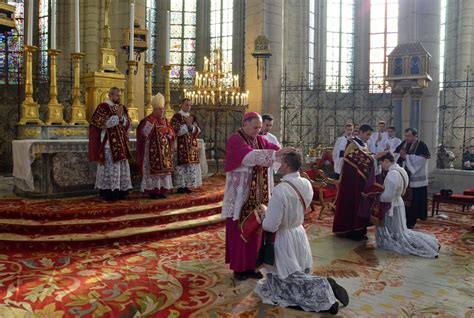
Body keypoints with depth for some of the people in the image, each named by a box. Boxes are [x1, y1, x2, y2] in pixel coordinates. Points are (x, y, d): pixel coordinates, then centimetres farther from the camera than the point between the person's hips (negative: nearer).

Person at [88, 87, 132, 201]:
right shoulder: (103, 107, -6)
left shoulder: (121, 107, 15)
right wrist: (116, 116, -14)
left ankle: (119, 191, 15)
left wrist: (121, 116, -9)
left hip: (121, 143, 7)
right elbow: (103, 124, -14)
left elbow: (127, 123, 10)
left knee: (122, 166, 7)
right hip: (109, 143, -7)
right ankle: (109, 192, 0)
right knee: (110, 167, -7)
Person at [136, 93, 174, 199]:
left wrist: (166, 131, -7)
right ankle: (152, 191, 1)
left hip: (164, 150, 6)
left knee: (164, 169, 5)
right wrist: (152, 121, -25)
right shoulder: (148, 120, -6)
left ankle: (161, 190, 13)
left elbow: (171, 133, 15)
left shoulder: (165, 120, 13)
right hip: (153, 150, -6)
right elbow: (144, 133, -20)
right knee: (153, 169, -5)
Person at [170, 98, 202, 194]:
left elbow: (197, 131, 7)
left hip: (191, 146, 6)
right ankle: (180, 186, 1)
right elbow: (175, 131, -11)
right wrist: (186, 125, -17)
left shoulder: (192, 117, 14)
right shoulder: (176, 116, -2)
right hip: (181, 146, -6)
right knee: (181, 165, -6)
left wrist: (191, 126, -13)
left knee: (190, 165, 5)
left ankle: (186, 186, 12)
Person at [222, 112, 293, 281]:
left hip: (256, 194, 7)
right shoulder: (235, 140, -14)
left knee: (253, 230, 12)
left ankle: (250, 266, 25)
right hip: (240, 194, -7)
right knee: (239, 231, 4)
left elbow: (273, 148, -3)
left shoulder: (260, 139, 10)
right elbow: (251, 155, -31)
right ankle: (239, 267, 18)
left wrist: (286, 152, -25)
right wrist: (276, 154, -38)